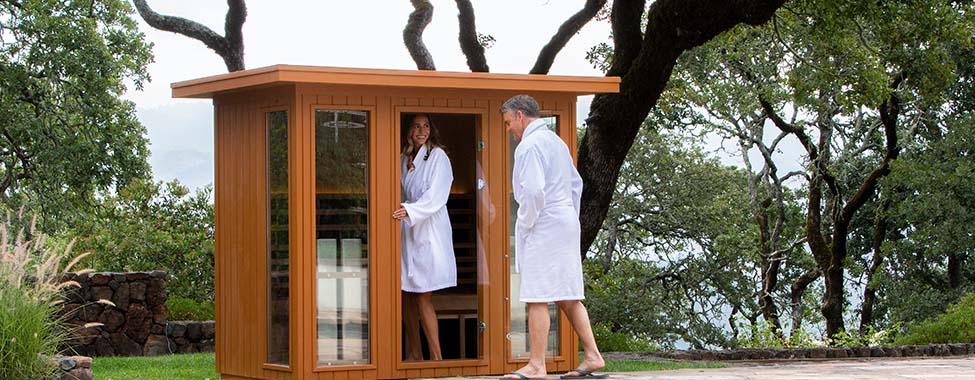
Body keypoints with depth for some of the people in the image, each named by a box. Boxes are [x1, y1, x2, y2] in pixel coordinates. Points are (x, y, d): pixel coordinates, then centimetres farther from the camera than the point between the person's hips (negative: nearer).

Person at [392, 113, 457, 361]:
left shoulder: (437, 156, -4)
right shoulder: (404, 159, 13)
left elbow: (436, 195, -14)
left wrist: (410, 211, -25)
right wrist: (401, 210, 1)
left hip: (429, 231, -6)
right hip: (407, 231, 6)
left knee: (423, 297, -7)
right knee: (406, 296, 6)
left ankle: (436, 357, -2)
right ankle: (414, 354, 16)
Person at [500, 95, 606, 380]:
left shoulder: (529, 145, -11)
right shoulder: (556, 141, 19)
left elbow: (533, 191, -21)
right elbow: (576, 183, 25)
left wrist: (524, 225, -10)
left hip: (543, 227, -10)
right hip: (567, 223, 10)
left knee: (538, 298, -8)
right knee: (568, 296, 12)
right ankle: (592, 356, 11)